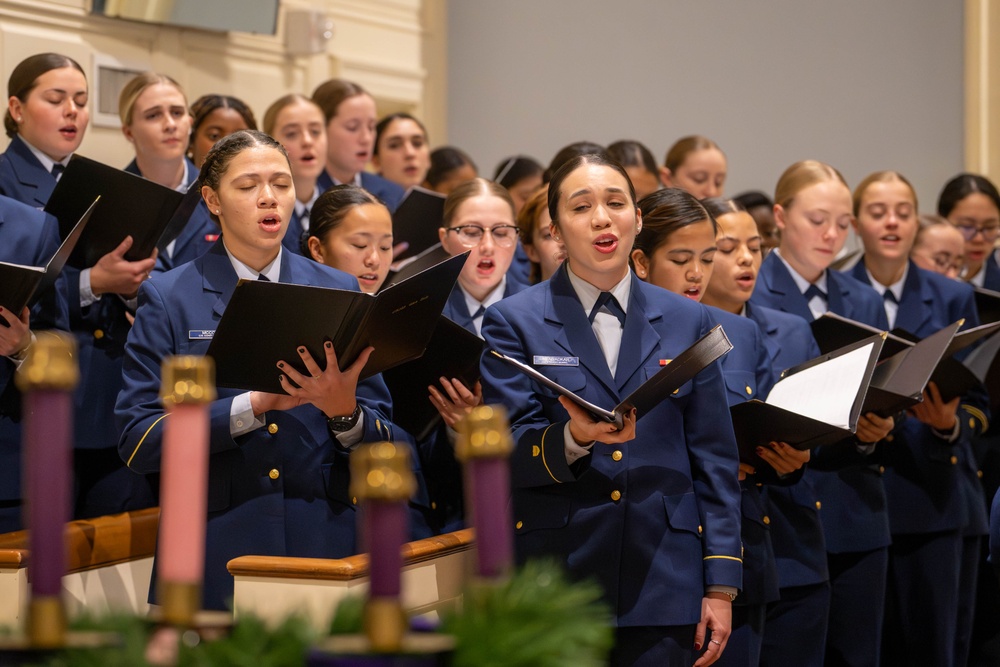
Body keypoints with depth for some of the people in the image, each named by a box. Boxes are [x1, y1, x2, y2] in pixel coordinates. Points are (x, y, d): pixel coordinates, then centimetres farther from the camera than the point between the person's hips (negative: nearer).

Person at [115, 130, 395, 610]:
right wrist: (254, 405, -19)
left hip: (323, 547, 2)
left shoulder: (339, 291, 8)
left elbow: (379, 441, 7)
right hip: (215, 552, -2)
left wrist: (343, 412, -16)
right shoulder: (168, 298, 0)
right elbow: (137, 442, -9)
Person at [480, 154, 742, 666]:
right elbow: (507, 456, -5)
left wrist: (720, 585, 3)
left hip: (664, 582, 2)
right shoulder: (514, 321, 3)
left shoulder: (687, 322, 10)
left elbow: (714, 460, 9)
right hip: (556, 578, -2)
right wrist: (573, 439, -26)